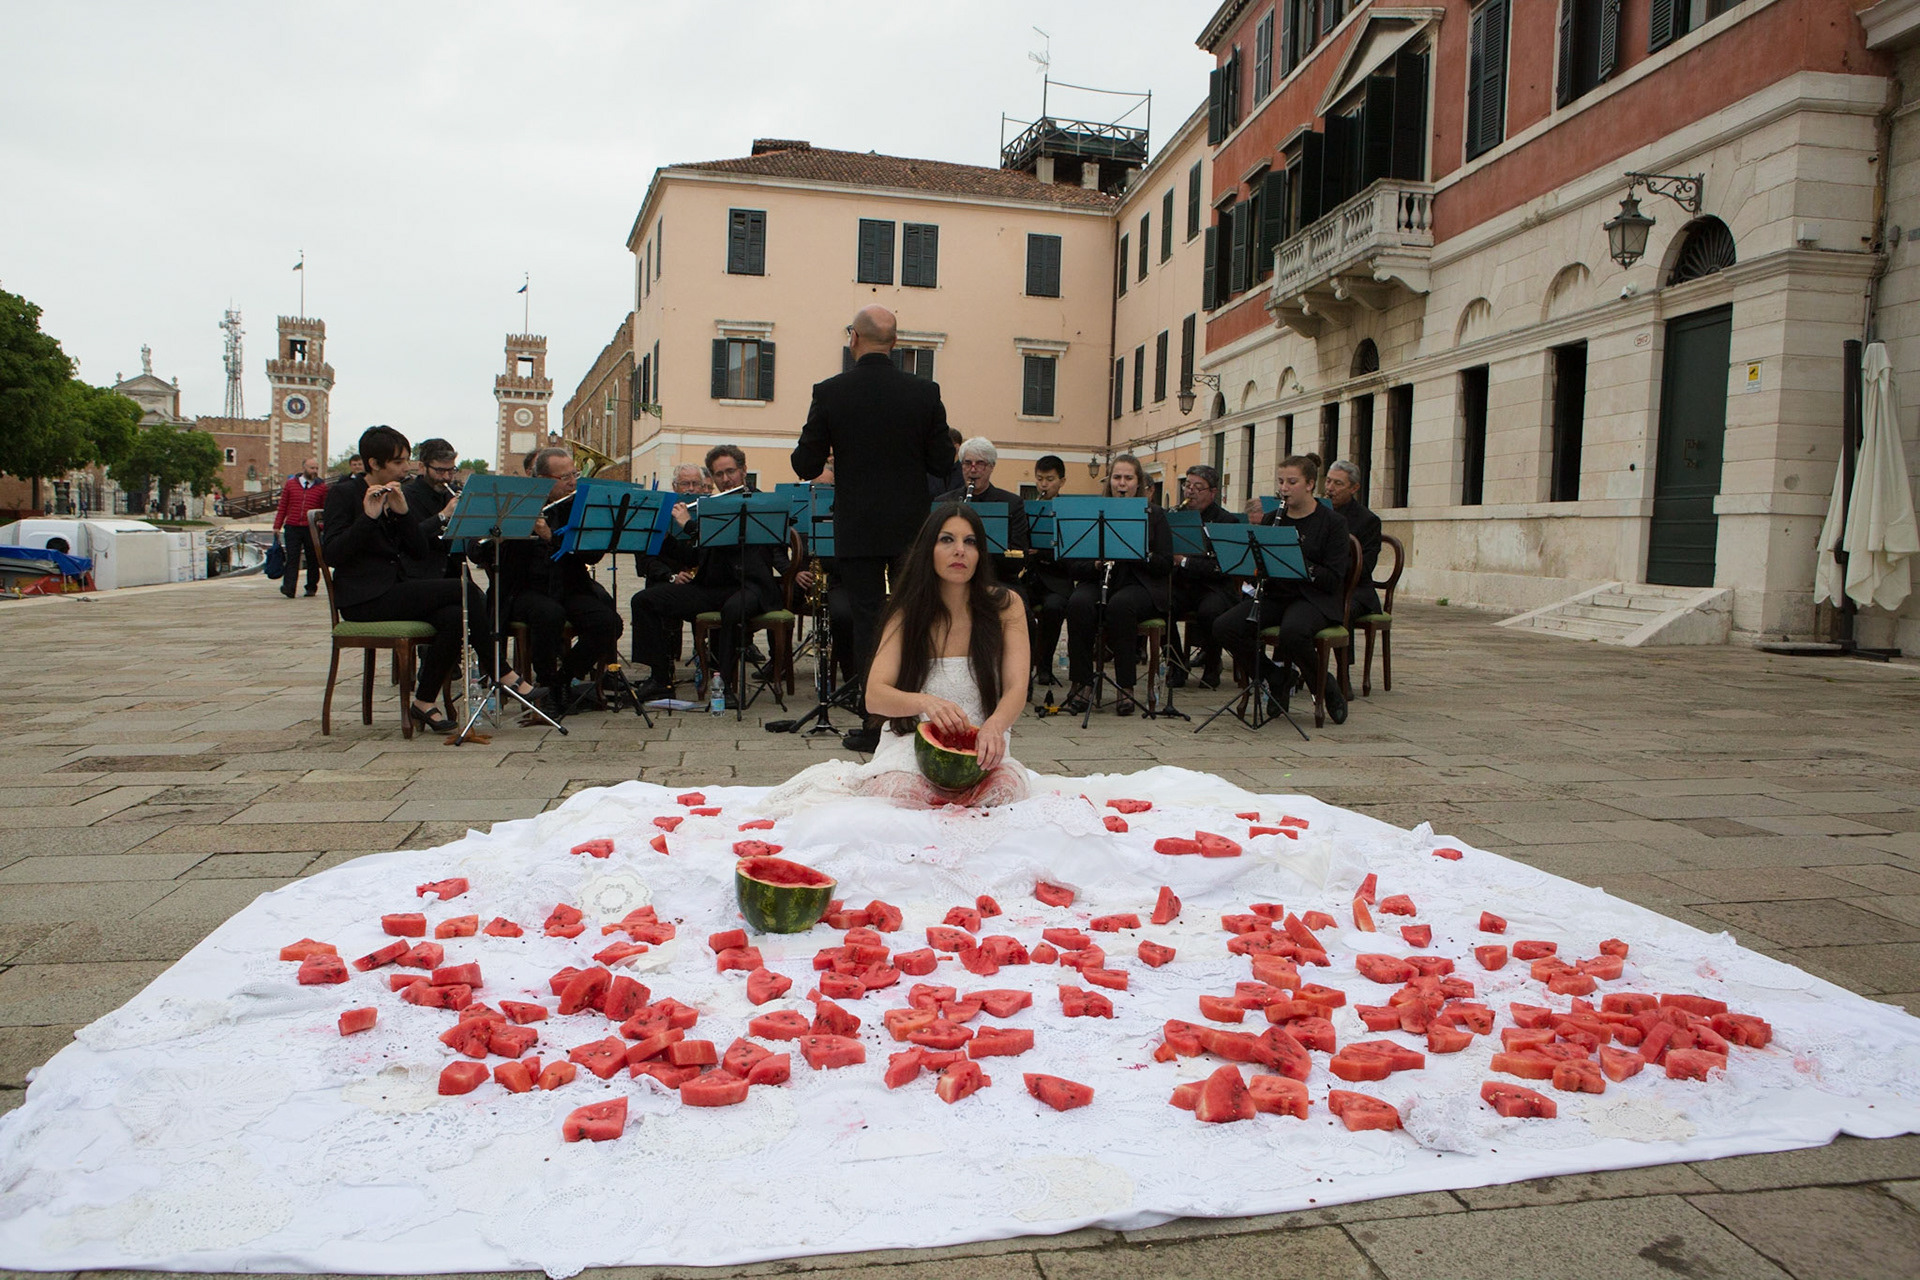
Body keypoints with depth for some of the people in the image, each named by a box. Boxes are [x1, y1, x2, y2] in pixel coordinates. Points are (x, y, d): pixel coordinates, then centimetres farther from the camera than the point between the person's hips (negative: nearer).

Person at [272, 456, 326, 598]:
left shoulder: (321, 486, 5)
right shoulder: (290, 484, 8)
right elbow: (282, 506, 10)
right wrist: (277, 526, 5)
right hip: (292, 528, 0)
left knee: (312, 559, 8)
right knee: (292, 558, -6)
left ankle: (311, 587, 20)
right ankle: (288, 588, -11)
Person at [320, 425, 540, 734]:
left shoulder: (398, 494, 16)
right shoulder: (343, 494, -2)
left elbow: (423, 554, 7)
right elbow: (333, 554, -14)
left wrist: (402, 513, -5)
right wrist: (368, 517, -22)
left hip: (401, 589, 6)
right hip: (366, 599, -6)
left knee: (454, 617, -27)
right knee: (465, 589, -23)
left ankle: (423, 702, -14)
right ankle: (504, 674, -14)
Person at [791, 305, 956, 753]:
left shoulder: (830, 393, -7)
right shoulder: (925, 392, -2)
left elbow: (806, 467, -5)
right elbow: (943, 464, -1)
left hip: (858, 530, -2)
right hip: (912, 527, 2)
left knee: (868, 619, 4)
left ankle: (875, 723, 6)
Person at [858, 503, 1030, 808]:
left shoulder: (1005, 606, 1)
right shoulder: (906, 614, 2)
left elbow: (1017, 689, -10)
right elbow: (874, 697, -10)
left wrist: (994, 725, -35)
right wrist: (926, 703, -33)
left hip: (980, 751, 1)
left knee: (1008, 787, -33)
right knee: (893, 793, -34)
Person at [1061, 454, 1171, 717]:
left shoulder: (1154, 516, 9)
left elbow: (1165, 565, -2)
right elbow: (1076, 567, 5)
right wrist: (1096, 563, -16)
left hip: (1139, 584, -2)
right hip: (1098, 580, 2)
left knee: (1120, 604, -37)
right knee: (1078, 603, -33)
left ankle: (1125, 688, -27)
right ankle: (1082, 684, -26)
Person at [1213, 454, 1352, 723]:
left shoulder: (1332, 522, -2)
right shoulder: (1272, 518, 12)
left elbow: (1334, 579, -9)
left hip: (1314, 598, -5)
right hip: (1275, 595, 5)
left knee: (1292, 631, -39)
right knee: (1223, 628, -21)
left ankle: (1324, 685, -9)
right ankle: (1276, 676, -1)